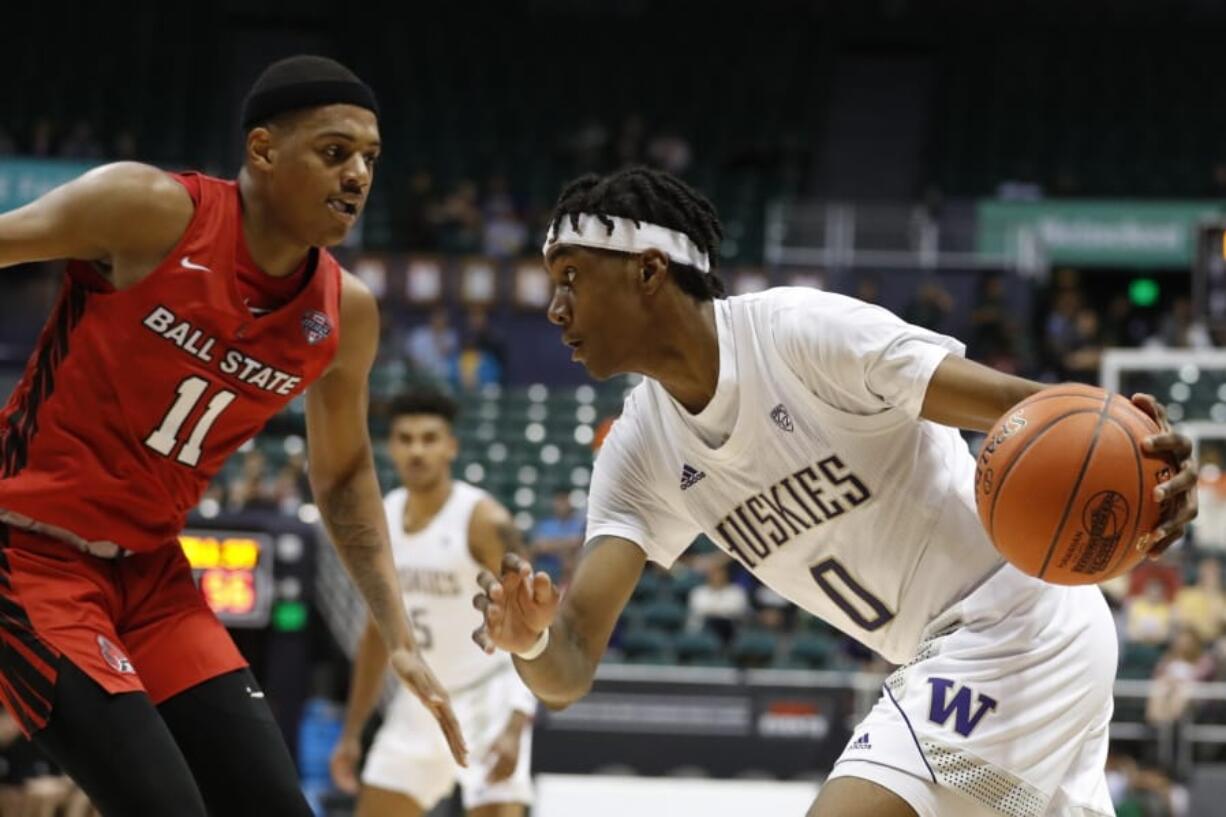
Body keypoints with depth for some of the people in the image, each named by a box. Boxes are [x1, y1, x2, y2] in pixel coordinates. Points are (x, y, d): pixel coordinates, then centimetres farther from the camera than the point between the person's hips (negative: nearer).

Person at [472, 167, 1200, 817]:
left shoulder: (804, 331, -20)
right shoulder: (642, 457, 0)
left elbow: (1028, 405, -24)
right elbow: (569, 672, -9)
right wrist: (531, 638, -34)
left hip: (1020, 623, -9)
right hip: (948, 656, 9)